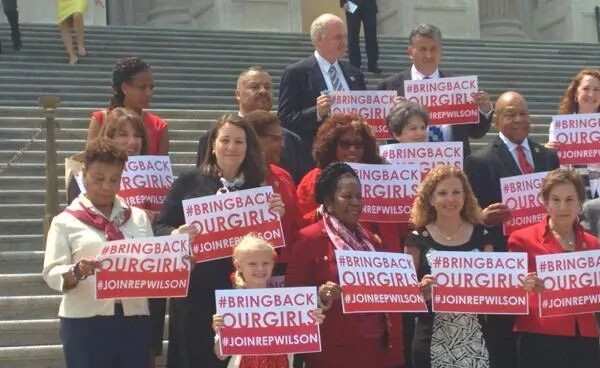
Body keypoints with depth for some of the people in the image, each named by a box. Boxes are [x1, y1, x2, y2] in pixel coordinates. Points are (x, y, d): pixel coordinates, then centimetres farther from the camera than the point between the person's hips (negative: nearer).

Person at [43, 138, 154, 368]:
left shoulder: (138, 217, 15)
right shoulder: (66, 221, 4)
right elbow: (52, 274, -4)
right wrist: (77, 272, -24)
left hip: (134, 320, 3)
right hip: (86, 323, -3)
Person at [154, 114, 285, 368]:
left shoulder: (260, 187, 8)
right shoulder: (188, 182, 2)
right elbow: (160, 228, 1)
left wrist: (277, 215, -10)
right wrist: (175, 235, -20)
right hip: (195, 292, -2)